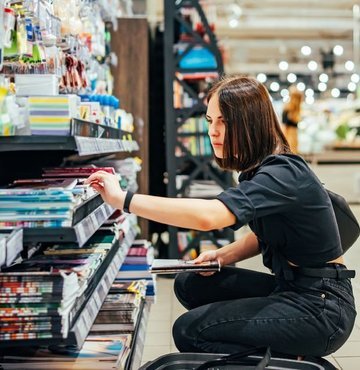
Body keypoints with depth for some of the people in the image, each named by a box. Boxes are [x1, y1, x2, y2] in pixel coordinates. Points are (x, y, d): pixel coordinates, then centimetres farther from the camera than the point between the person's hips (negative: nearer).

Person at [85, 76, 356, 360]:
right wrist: (223, 255, 1)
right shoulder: (259, 170, 7)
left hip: (321, 307, -9)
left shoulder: (283, 174, -23)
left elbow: (207, 215, -38)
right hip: (291, 288, 9)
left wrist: (123, 199, -33)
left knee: (188, 331, -13)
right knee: (190, 283, 8)